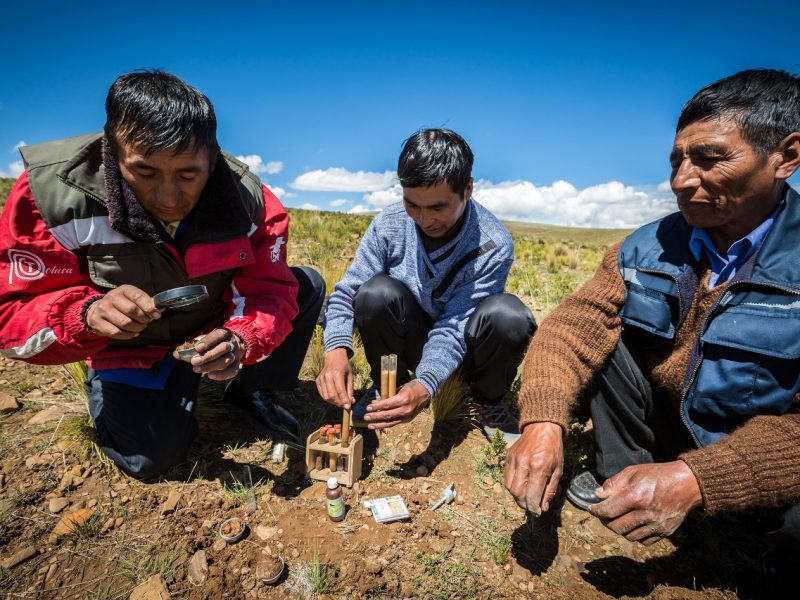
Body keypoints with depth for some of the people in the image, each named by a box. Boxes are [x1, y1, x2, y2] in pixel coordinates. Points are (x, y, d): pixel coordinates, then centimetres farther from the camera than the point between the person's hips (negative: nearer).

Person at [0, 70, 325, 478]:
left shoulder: (247, 198, -24)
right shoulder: (52, 190, -27)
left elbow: (272, 291, -21)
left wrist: (241, 340, -42)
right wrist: (87, 314, -43)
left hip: (218, 325, 2)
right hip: (129, 348, -1)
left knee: (308, 285, -14)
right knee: (151, 455, -16)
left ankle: (250, 390, 9)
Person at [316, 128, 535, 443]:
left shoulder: (494, 246, -25)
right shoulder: (389, 224, -18)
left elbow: (453, 329, -27)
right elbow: (346, 295, -17)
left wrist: (424, 386, -45)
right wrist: (336, 350, -37)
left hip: (461, 345, -1)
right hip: (411, 339, 1)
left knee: (507, 314, -33)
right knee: (376, 292, -30)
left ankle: (488, 400, 0)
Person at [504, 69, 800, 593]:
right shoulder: (645, 250, -9)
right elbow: (574, 328, -19)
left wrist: (694, 481, -38)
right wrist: (544, 424, -35)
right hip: (666, 429, 3)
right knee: (602, 339, -14)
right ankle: (621, 476, 1)